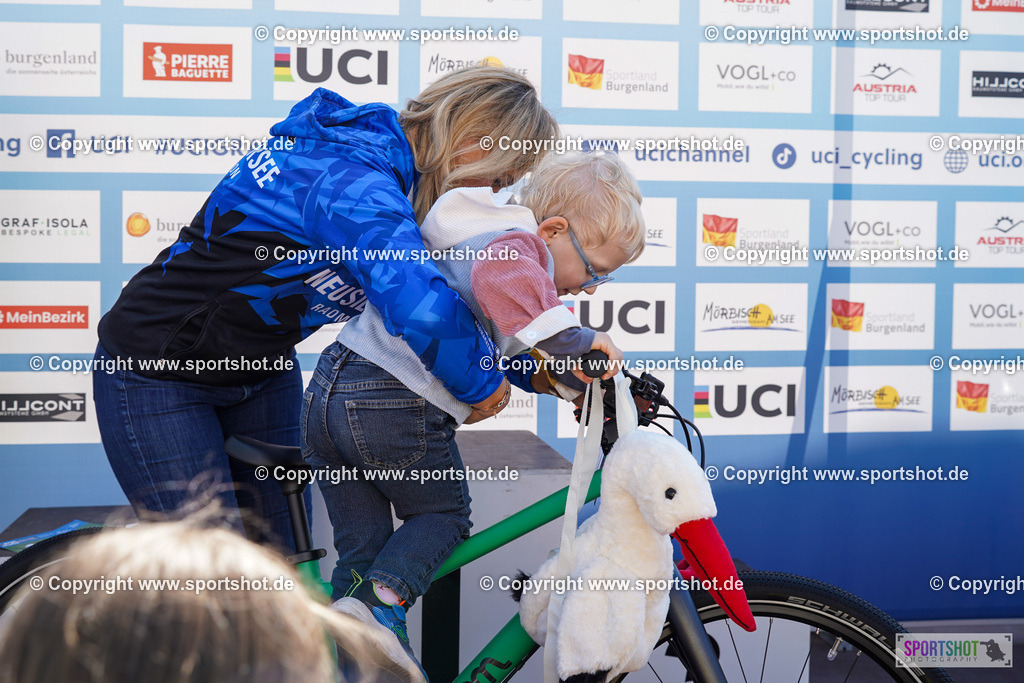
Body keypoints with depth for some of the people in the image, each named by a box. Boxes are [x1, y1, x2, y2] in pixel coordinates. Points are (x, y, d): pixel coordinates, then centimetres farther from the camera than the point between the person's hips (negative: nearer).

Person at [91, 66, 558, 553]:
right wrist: (482, 382, -29)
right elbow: (421, 308, -50)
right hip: (156, 375, -9)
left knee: (284, 554, 9)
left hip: (260, 368, 9)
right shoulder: (354, 184, -33)